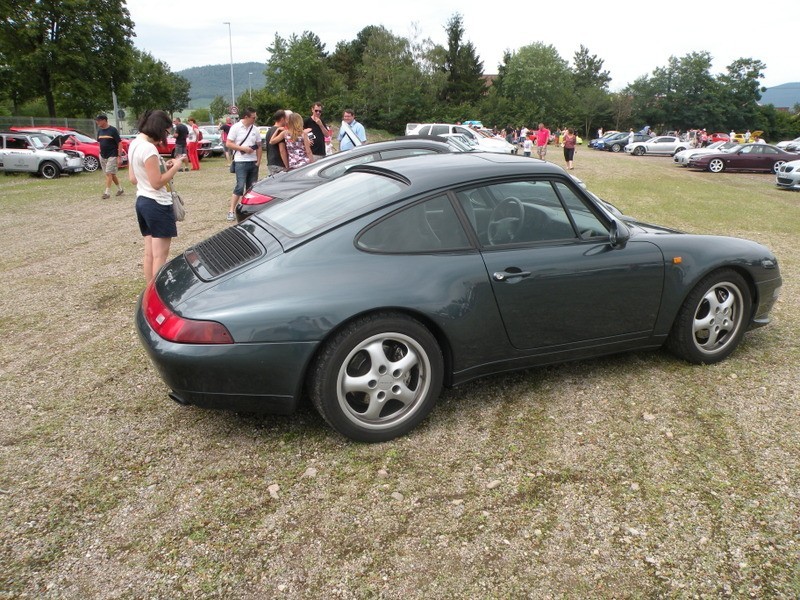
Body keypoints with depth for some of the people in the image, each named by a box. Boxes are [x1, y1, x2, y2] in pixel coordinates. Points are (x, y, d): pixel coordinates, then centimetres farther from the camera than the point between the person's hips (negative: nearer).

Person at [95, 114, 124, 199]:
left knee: (109, 173, -12)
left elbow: (119, 143, -10)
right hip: (103, 156, 7)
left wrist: (119, 156, -15)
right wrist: (100, 153, 13)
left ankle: (107, 192, -11)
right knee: (112, 174, 11)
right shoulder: (99, 130, 8)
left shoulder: (112, 130, -10)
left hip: (112, 156, -7)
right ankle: (120, 189, 24)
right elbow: (100, 142, 18)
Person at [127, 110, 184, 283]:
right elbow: (157, 183, -21)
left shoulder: (134, 144, 9)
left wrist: (163, 167, 11)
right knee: (160, 255, -4)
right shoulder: (148, 148, -20)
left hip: (142, 201, 10)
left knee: (149, 252, 14)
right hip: (157, 204, -10)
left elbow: (133, 178, 15)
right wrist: (175, 167, -10)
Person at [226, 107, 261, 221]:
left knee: (251, 188, 7)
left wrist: (258, 161, 3)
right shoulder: (236, 127, -4)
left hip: (253, 162, 5)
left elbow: (259, 146, 12)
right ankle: (231, 211, -6)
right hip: (241, 162, -5)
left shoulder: (255, 129, 9)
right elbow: (228, 144, -6)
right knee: (240, 187, -11)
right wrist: (243, 148, -13)